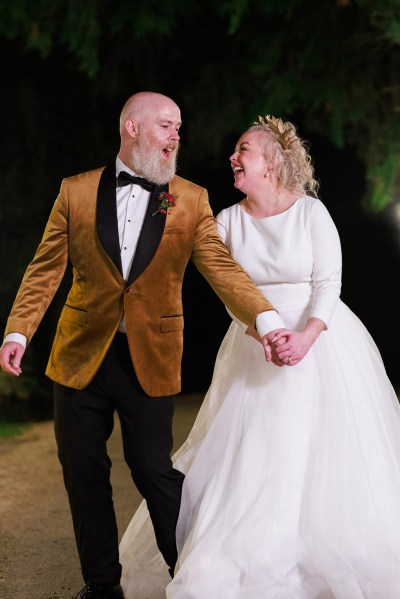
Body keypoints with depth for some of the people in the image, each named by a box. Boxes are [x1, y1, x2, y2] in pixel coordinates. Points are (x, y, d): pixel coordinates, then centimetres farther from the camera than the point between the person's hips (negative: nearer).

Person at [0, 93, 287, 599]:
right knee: (83, 472, 8)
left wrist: (266, 319, -24)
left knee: (154, 469, 1)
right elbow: (46, 269, 3)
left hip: (149, 358, -1)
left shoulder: (191, 200, 2)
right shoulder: (76, 192, 3)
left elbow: (221, 266, -8)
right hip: (81, 353, 2)